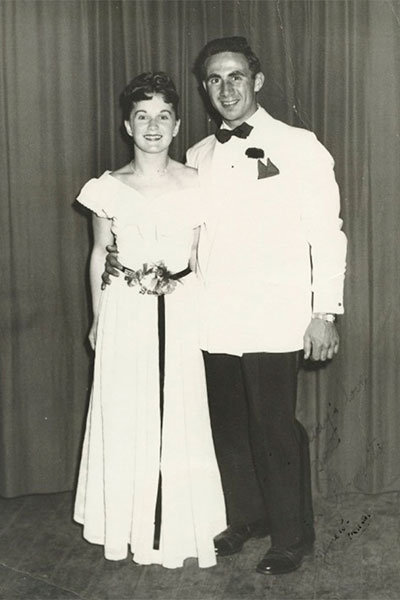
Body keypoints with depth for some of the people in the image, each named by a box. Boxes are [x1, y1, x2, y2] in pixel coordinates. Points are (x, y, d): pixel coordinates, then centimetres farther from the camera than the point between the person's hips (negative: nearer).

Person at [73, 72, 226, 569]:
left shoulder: (196, 186, 1)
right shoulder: (108, 188, 1)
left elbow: (202, 255, 4)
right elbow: (99, 254, 8)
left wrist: (205, 316, 1)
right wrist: (98, 319, 9)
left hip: (181, 313, 0)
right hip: (125, 314, 0)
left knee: (180, 415, 4)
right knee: (125, 416, 6)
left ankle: (181, 524, 21)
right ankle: (130, 523, 23)